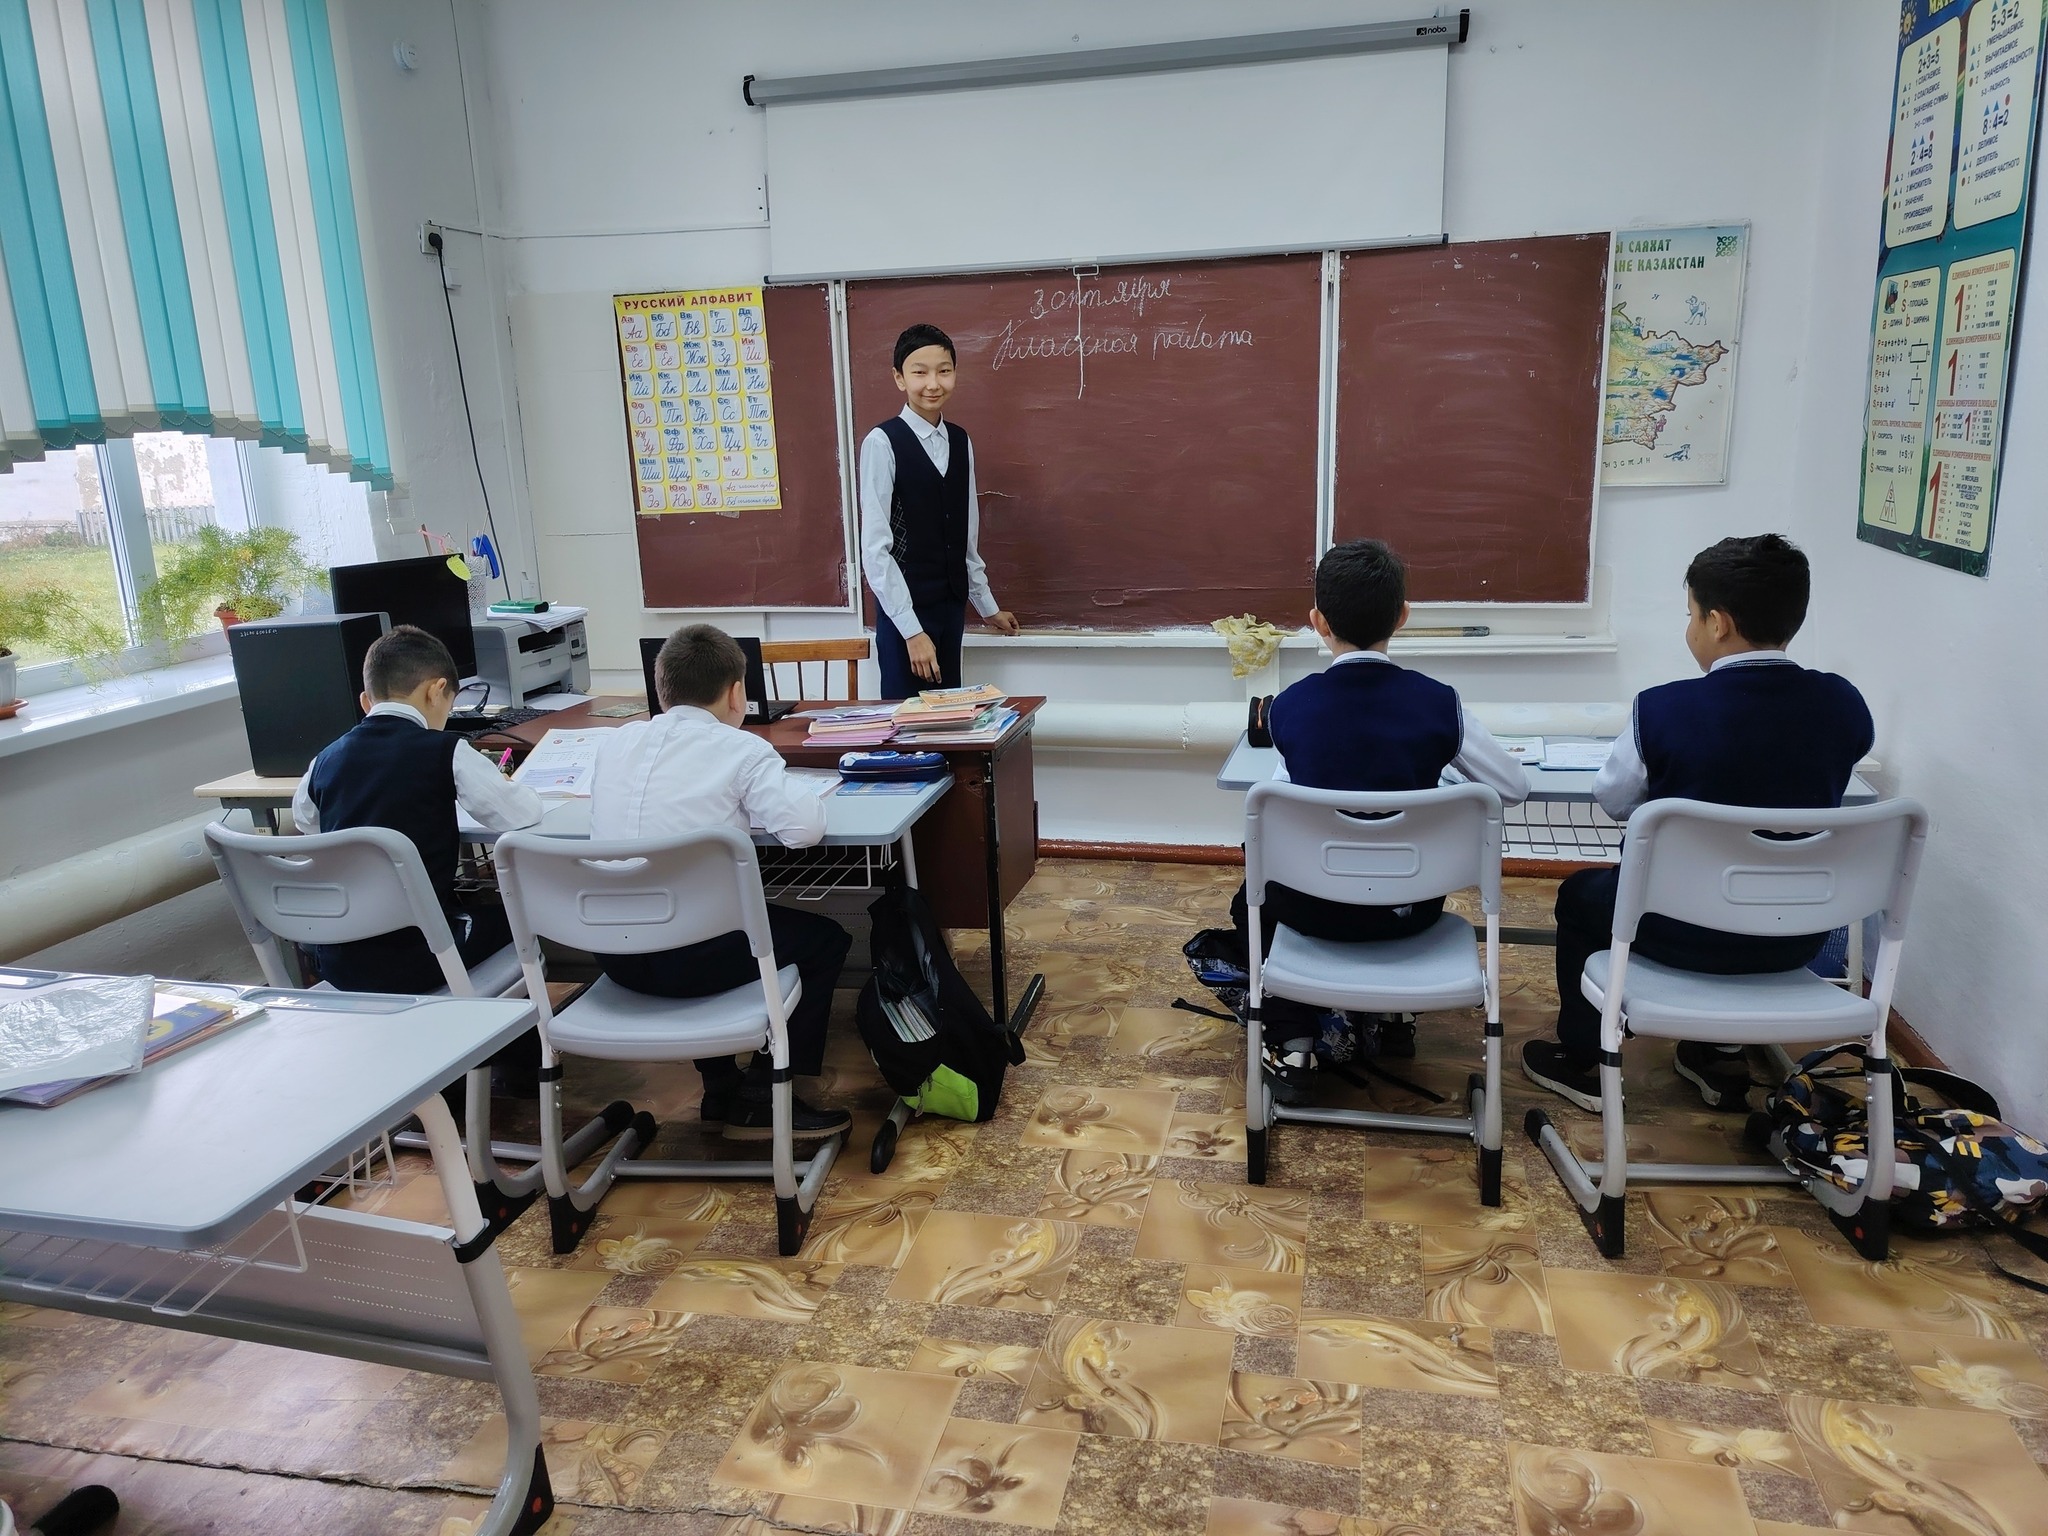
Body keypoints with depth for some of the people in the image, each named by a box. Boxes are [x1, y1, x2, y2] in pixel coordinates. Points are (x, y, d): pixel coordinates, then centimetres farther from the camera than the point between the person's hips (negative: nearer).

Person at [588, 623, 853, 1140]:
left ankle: (722, 1088, 37)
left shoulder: (614, 742, 8)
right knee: (825, 939, 18)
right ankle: (760, 1098, 17)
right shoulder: (739, 749, -7)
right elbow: (805, 828, -16)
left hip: (615, 956, 6)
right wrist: (755, 800, 6)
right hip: (693, 959, -6)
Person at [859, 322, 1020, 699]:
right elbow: (875, 548, -15)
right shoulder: (883, 443, -12)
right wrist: (911, 629, -18)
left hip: (952, 606, 6)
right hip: (905, 610, -6)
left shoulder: (961, 442, 7)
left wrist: (986, 606, 19)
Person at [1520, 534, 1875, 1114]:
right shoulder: (1844, 705, -9)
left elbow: (1613, 801, -4)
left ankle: (1582, 1063, 36)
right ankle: (1719, 1056, 43)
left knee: (1581, 893, 26)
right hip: (1797, 937, 4)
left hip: (1685, 932, -4)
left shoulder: (1663, 709, -20)